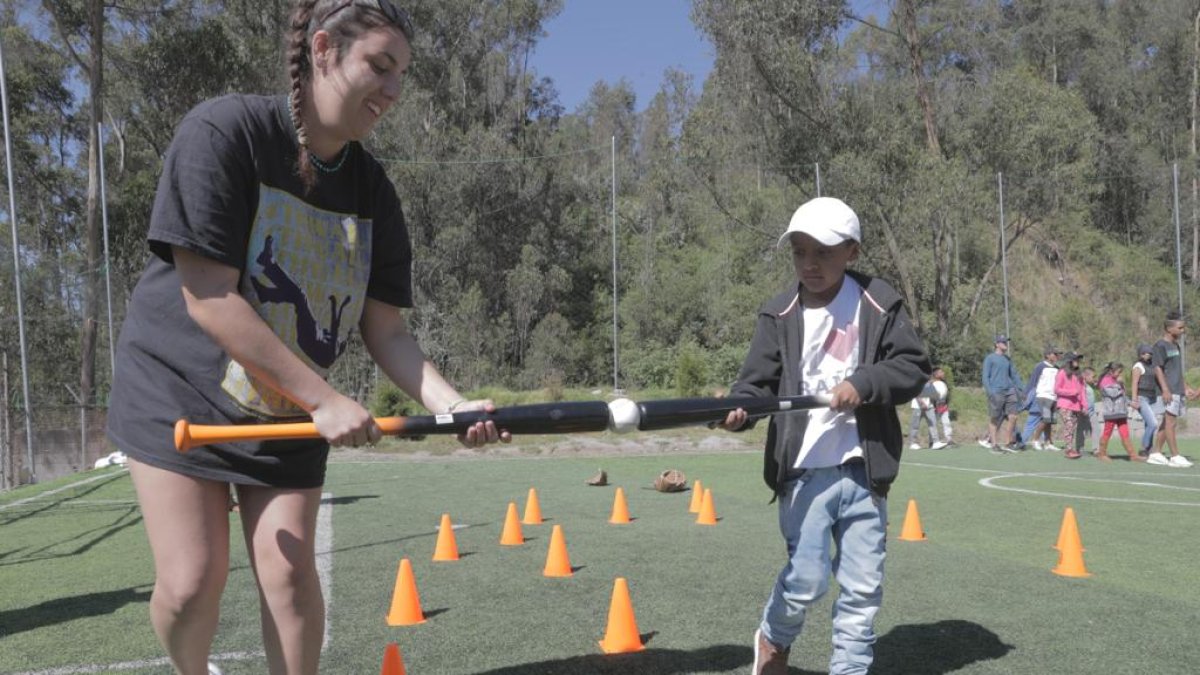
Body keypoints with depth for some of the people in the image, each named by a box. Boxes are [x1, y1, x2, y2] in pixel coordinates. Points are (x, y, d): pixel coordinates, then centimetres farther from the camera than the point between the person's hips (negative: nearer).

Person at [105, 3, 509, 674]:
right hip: (179, 394, -3)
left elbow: (386, 329, -5)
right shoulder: (223, 131, -21)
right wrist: (324, 399, -27)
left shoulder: (373, 190, -6)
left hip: (292, 412, 4)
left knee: (289, 569, -3)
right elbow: (207, 297, -26)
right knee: (192, 582, -5)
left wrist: (450, 403, -24)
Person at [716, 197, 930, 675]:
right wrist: (739, 407, -26)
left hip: (862, 470, 2)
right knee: (807, 580, -4)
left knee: (863, 586, 8)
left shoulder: (879, 304, 1)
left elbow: (914, 366, 0)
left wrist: (863, 383, -17)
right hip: (804, 472, -1)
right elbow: (759, 381, -4)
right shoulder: (780, 315, 1)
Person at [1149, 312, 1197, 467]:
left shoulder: (1176, 346, 19)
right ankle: (1175, 457, -8)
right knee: (1170, 421, -8)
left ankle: (1155, 453, 13)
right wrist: (1165, 389, -21)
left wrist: (1186, 388, 23)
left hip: (1178, 390, 9)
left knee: (1166, 422, 9)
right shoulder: (1161, 346, -7)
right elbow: (1158, 368, -14)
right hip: (1169, 390, -9)